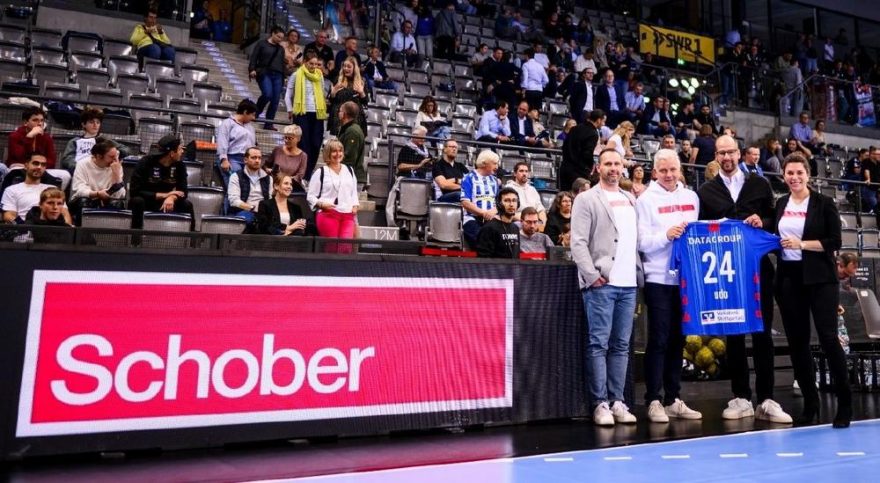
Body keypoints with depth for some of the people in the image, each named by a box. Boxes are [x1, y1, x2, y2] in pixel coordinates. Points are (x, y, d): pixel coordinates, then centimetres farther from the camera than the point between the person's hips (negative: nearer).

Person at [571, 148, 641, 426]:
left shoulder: (631, 200, 20)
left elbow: (638, 239, 20)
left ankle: (617, 401, 15)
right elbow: (578, 243, -6)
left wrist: (639, 273, 9)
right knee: (599, 344, -4)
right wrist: (592, 276, -13)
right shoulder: (587, 199, 2)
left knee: (621, 345, 8)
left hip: (629, 283, 6)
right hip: (601, 283, -6)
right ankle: (600, 404, 3)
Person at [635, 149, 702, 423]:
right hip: (659, 279, -5)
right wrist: (666, 235, -23)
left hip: (686, 277, 5)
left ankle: (673, 399, 19)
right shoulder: (646, 199, -1)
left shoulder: (691, 197, 13)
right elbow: (642, 241, -9)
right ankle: (653, 401, 4)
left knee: (678, 339, 10)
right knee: (659, 340, -3)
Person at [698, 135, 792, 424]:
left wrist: (763, 222, -9)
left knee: (762, 332, 0)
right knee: (733, 333, 4)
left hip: (758, 267, 0)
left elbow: (775, 220, 10)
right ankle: (741, 398, 12)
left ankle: (766, 400, 6)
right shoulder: (705, 191, 10)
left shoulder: (760, 185, 11)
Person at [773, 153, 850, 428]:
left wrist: (802, 244, -16)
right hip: (789, 278, 4)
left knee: (828, 338, -7)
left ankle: (845, 404, 7)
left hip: (820, 278, -4)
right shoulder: (780, 205, 10)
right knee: (797, 341, 7)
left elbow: (835, 242, -8)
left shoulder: (824, 203, -2)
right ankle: (810, 404, 19)